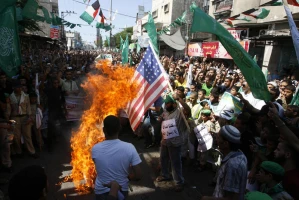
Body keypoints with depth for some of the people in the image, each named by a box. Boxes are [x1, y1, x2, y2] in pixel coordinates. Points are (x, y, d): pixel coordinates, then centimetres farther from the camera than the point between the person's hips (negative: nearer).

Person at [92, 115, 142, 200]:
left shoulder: (95, 149, -20)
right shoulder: (129, 148, -23)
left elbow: (99, 168, 1)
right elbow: (138, 176, -17)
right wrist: (126, 176, 0)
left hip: (102, 191, 0)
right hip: (121, 191, 1)